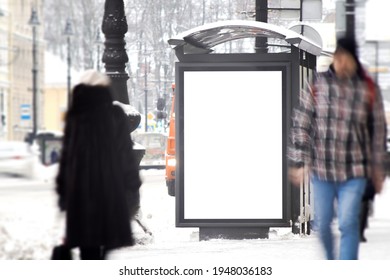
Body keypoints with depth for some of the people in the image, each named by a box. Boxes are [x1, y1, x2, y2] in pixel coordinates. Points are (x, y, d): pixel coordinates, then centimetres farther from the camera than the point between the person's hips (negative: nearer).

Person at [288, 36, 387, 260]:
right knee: (322, 224, 9)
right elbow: (301, 124, 0)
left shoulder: (369, 90, -4)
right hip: (321, 168, 1)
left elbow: (378, 131, 4)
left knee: (348, 224, -9)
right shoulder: (317, 85, -4)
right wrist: (298, 163, -3)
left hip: (354, 171, -1)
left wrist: (378, 169, 7)